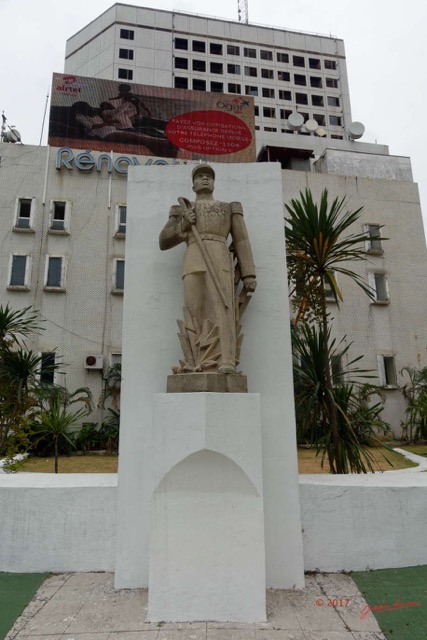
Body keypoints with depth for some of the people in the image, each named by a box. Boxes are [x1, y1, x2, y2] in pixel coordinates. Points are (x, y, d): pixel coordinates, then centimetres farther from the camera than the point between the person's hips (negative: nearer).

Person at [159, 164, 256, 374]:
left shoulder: (230, 208, 27)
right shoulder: (182, 210, 30)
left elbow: (242, 242, 16)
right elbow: (164, 242, 22)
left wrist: (249, 274, 2)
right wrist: (183, 226, 4)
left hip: (219, 261, -1)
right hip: (194, 262, 2)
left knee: (222, 308, -22)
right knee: (195, 314, -13)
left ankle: (226, 363, -29)